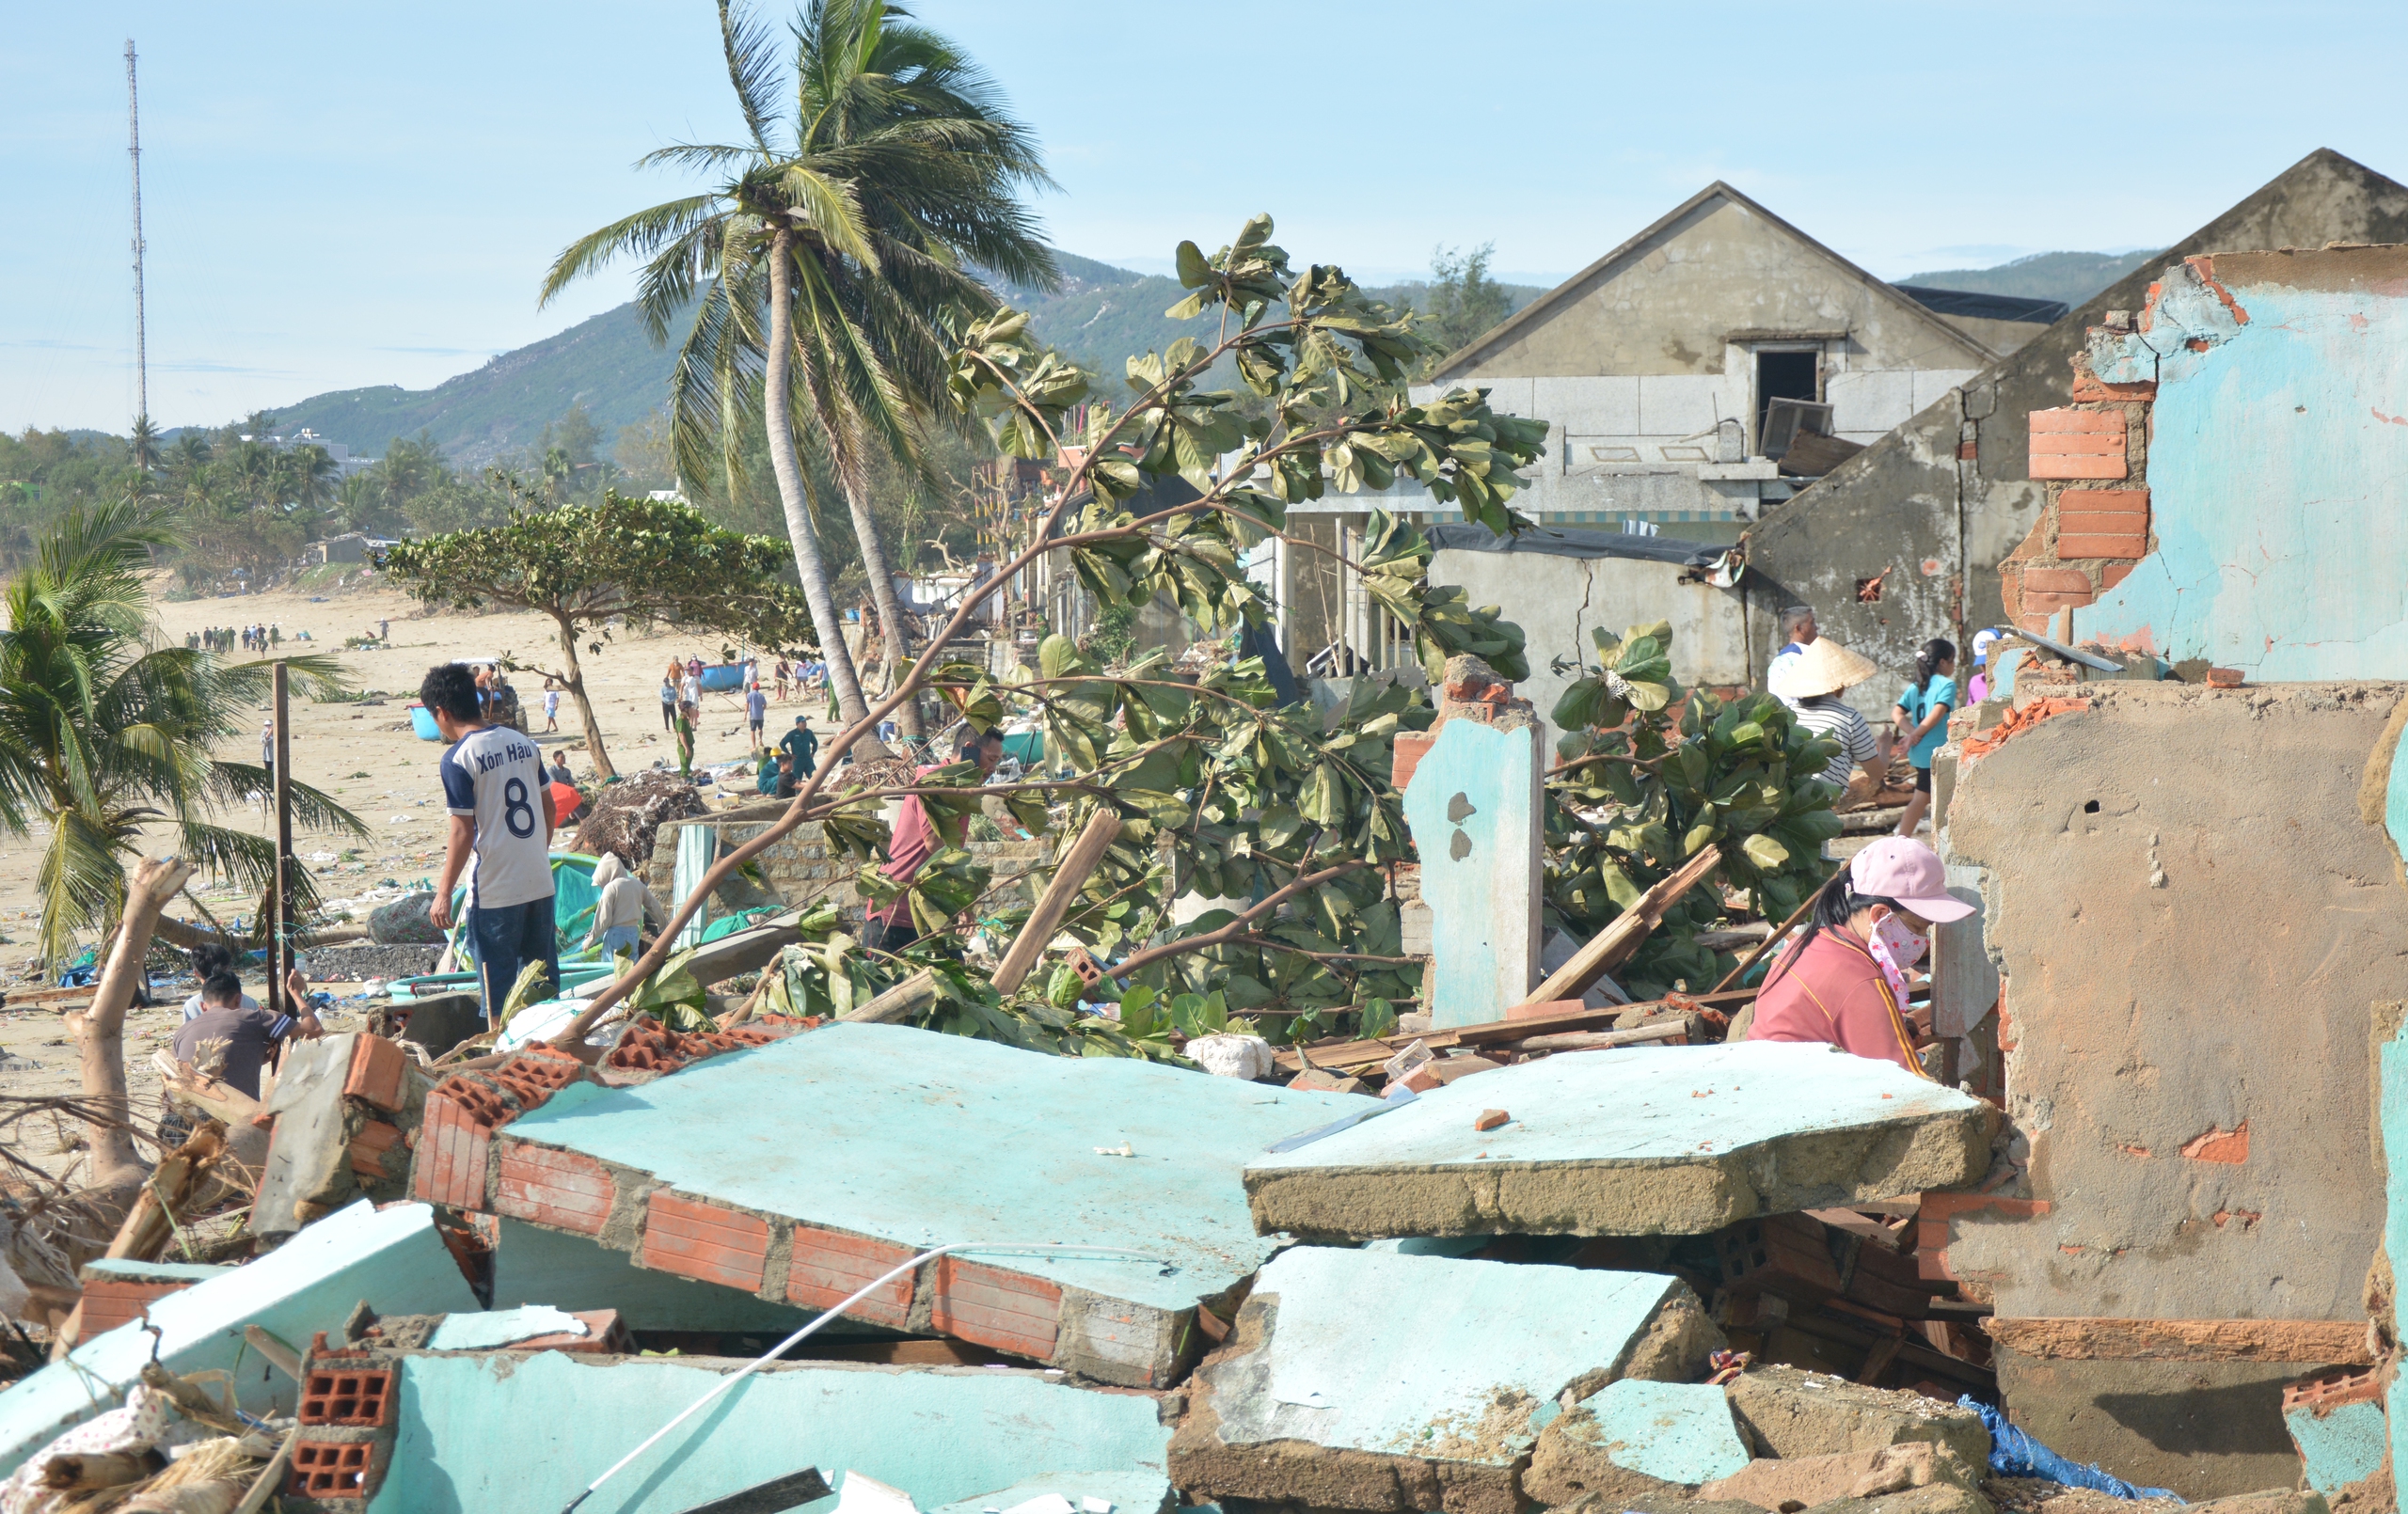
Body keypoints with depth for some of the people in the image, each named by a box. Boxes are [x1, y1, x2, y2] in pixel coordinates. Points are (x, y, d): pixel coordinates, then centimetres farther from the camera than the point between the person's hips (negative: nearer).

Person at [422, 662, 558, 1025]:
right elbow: (549, 810, 13)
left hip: (495, 892, -6)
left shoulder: (457, 759, -14)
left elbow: (463, 833, -16)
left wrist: (444, 893, -10)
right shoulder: (523, 743, 6)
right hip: (540, 882, 6)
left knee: (497, 986, 3)